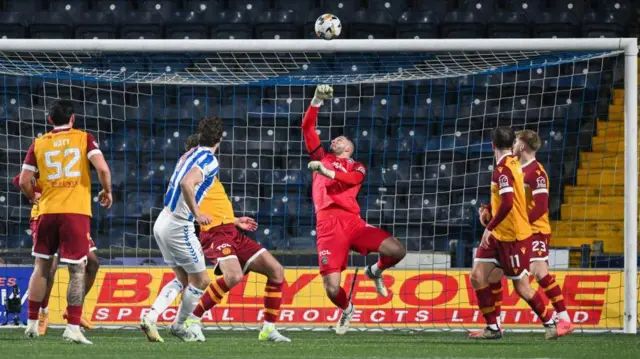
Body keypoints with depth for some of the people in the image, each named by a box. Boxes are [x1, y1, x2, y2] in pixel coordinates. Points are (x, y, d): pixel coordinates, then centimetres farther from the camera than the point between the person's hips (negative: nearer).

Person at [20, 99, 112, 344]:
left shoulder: (39, 144, 7)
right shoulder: (84, 139, 2)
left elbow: (24, 181, 6)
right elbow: (102, 169, -10)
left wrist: (33, 198, 26)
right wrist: (107, 191, 8)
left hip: (47, 211, 2)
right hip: (76, 212, -2)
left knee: (42, 266, 15)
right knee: (77, 270, 0)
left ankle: (32, 323, 18)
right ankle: (73, 327, -9)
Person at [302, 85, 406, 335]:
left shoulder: (357, 168, 21)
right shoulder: (322, 158, 25)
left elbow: (350, 180, -4)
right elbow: (307, 128, 15)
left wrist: (327, 172, -20)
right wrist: (316, 102, 5)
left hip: (352, 221, 1)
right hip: (328, 224, -1)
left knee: (397, 251, -18)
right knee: (332, 288, -14)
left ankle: (376, 271, 17)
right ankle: (346, 310, 22)